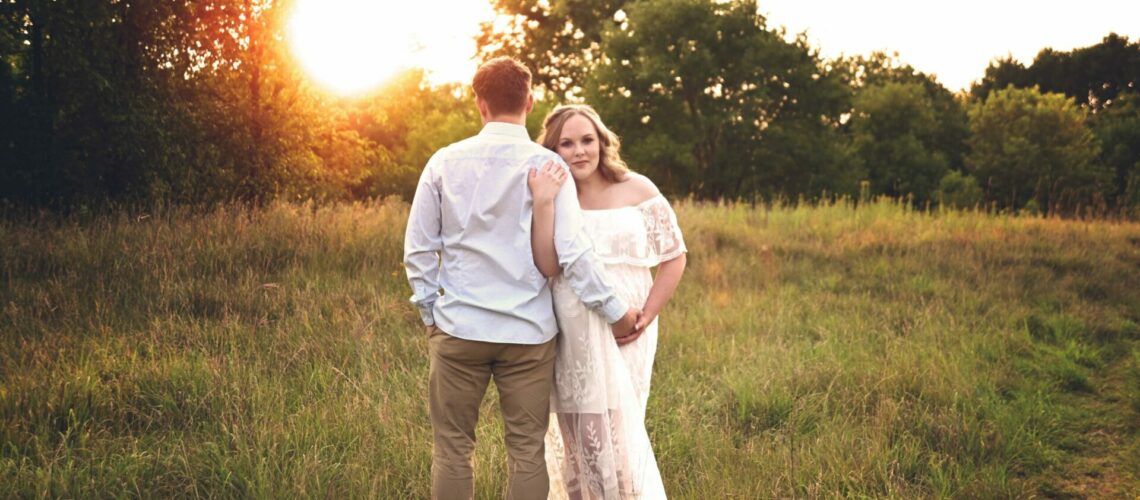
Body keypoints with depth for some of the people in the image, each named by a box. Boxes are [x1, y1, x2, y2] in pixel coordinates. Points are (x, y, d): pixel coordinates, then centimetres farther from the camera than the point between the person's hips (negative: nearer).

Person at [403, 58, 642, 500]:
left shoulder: (445, 162, 2)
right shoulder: (546, 165, -5)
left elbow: (418, 249, 5)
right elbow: (570, 252, -11)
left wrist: (430, 312, 17)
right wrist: (616, 312, -1)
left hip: (458, 329, 1)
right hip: (528, 331, -1)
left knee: (452, 448, 10)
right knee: (526, 451, 8)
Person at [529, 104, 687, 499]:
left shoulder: (637, 191, -1)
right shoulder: (552, 200, 1)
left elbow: (674, 258, 2)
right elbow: (546, 266, -14)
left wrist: (646, 317, -6)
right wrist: (542, 205, -24)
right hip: (570, 337, 1)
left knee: (617, 434, -1)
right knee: (578, 437, 9)